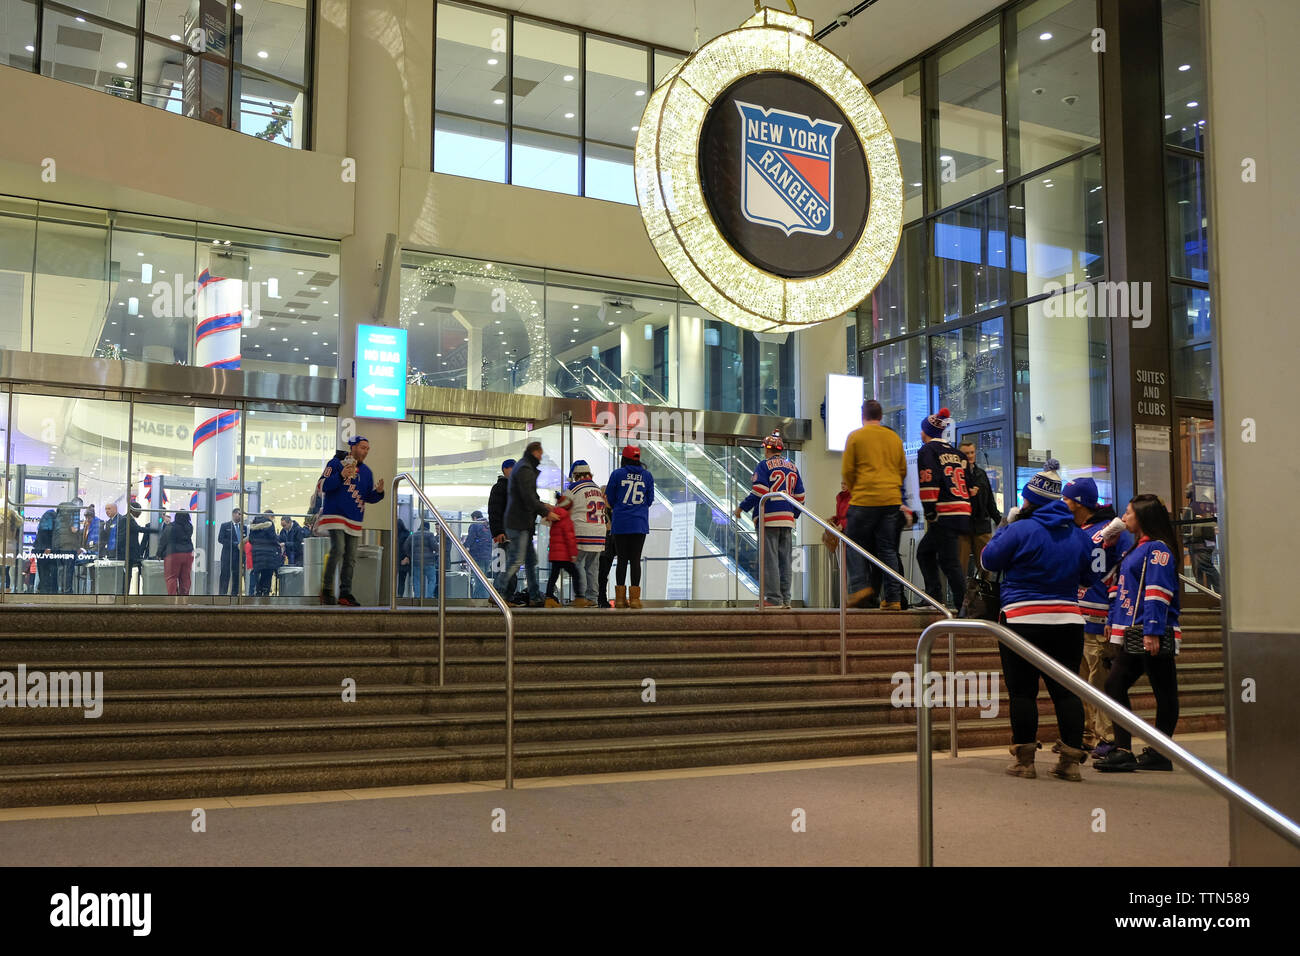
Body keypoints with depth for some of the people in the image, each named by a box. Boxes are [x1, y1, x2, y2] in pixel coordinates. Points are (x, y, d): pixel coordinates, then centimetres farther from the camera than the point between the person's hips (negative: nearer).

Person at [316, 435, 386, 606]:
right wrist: (341, 476, -24)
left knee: (351, 558, 4)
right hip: (335, 515, -6)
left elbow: (369, 497, 16)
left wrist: (378, 492, -6)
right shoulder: (336, 463, -2)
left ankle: (345, 593, 11)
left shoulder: (366, 471, 15)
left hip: (354, 520, 6)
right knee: (338, 549, -21)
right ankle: (326, 588, -10)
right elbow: (323, 486, -10)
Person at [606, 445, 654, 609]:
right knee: (635, 560, 3)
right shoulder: (648, 476, 4)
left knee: (622, 560, 4)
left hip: (620, 523, -1)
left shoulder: (617, 474, -1)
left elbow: (610, 499, 5)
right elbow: (650, 501, 10)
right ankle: (634, 598, 0)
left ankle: (620, 598, 4)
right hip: (640, 524, 1)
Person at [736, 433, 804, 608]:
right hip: (787, 519, 6)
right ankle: (785, 599, 11)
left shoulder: (764, 465, -4)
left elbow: (759, 491, -13)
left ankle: (773, 598, -8)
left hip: (768, 518, -6)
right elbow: (799, 496, 15)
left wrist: (742, 507, -3)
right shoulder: (792, 467, 15)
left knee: (770, 558, -5)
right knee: (785, 560, 9)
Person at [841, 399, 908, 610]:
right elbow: (903, 470, 16)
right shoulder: (895, 438, 13)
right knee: (888, 549, 7)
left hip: (864, 500, -4)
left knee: (854, 544, 8)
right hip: (892, 500, 4)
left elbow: (847, 471, -2)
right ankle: (893, 598, 4)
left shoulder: (855, 437, 0)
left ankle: (861, 586, -10)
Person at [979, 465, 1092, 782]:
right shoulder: (1077, 535, 8)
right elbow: (1085, 575, 20)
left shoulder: (1019, 530, -10)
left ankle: (1024, 759, 5)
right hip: (1068, 621, 5)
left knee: (1022, 691, 2)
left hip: (1023, 621, -5)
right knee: (1066, 690, 7)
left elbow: (989, 560, 0)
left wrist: (1005, 525, 10)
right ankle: (1070, 760, 6)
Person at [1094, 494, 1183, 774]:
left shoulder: (1157, 549, -11)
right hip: (1133, 635, 10)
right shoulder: (1138, 549, 19)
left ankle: (1159, 753, 7)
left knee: (1164, 692, 1)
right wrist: (1114, 622, 23)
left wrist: (1152, 630, -23)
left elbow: (1158, 592, -19)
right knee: (1115, 685, 6)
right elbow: (1122, 589, 24)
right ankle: (1123, 751, 6)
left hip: (1153, 637, -10)